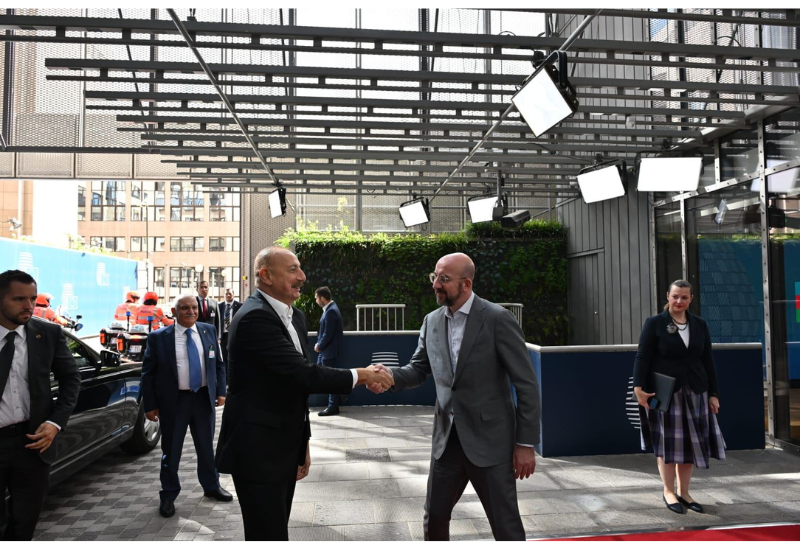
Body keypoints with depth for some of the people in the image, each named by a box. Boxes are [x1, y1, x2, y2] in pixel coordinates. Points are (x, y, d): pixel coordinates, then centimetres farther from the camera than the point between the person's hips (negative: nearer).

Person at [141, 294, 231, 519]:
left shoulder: (208, 331, 2)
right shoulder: (158, 337, -6)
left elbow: (218, 364, 9)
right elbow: (148, 373, -3)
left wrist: (221, 391, 3)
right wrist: (150, 405, -6)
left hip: (204, 398, 3)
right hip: (174, 401, -3)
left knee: (207, 446, 15)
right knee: (171, 449, 8)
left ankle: (211, 486, 34)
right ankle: (168, 495, 25)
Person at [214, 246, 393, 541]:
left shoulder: (295, 316, 9)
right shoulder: (255, 317, -21)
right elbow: (305, 374, -28)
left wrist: (302, 442, 17)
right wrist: (360, 375, -17)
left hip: (284, 447, 9)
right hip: (258, 450, -9)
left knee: (276, 529, 19)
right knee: (269, 536, -1)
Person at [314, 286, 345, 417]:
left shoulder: (331, 311, -22)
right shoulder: (329, 309, 9)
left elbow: (328, 334, -22)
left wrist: (319, 346, -9)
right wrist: (319, 343, 5)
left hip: (329, 350, -10)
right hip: (326, 349, 10)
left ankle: (333, 406, 11)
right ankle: (335, 398, 30)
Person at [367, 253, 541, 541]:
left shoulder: (498, 319, -14)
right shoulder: (432, 321, 3)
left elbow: (526, 384, -12)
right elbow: (418, 369, 9)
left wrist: (526, 443, -11)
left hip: (490, 440, -5)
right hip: (447, 439, 5)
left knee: (505, 525, 8)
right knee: (433, 518, 17)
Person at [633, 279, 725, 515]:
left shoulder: (700, 325, 10)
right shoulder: (654, 324, -3)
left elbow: (708, 361, 11)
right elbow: (642, 357, -8)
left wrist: (713, 394, 8)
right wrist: (638, 387, -18)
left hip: (694, 393, 4)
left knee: (690, 442, 8)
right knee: (667, 442, 3)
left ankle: (684, 492, 22)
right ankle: (668, 492, 16)